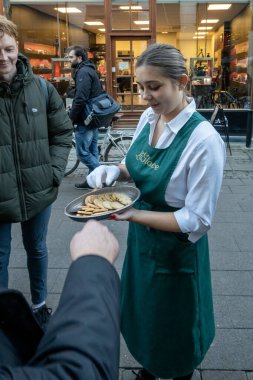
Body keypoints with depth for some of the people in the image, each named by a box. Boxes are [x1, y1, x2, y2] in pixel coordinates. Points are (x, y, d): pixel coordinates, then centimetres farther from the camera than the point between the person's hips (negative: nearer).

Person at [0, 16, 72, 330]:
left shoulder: (42, 88, -4)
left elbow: (63, 133, 4)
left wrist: (54, 172, -6)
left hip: (38, 191, 2)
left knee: (36, 249, 21)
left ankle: (39, 304, 44)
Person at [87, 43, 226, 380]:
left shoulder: (203, 140, -27)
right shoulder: (148, 118, -5)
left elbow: (197, 220, -23)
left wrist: (134, 215, -27)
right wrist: (114, 172, -11)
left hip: (177, 248, -6)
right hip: (141, 238, 7)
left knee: (174, 329, 19)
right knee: (142, 313, 28)